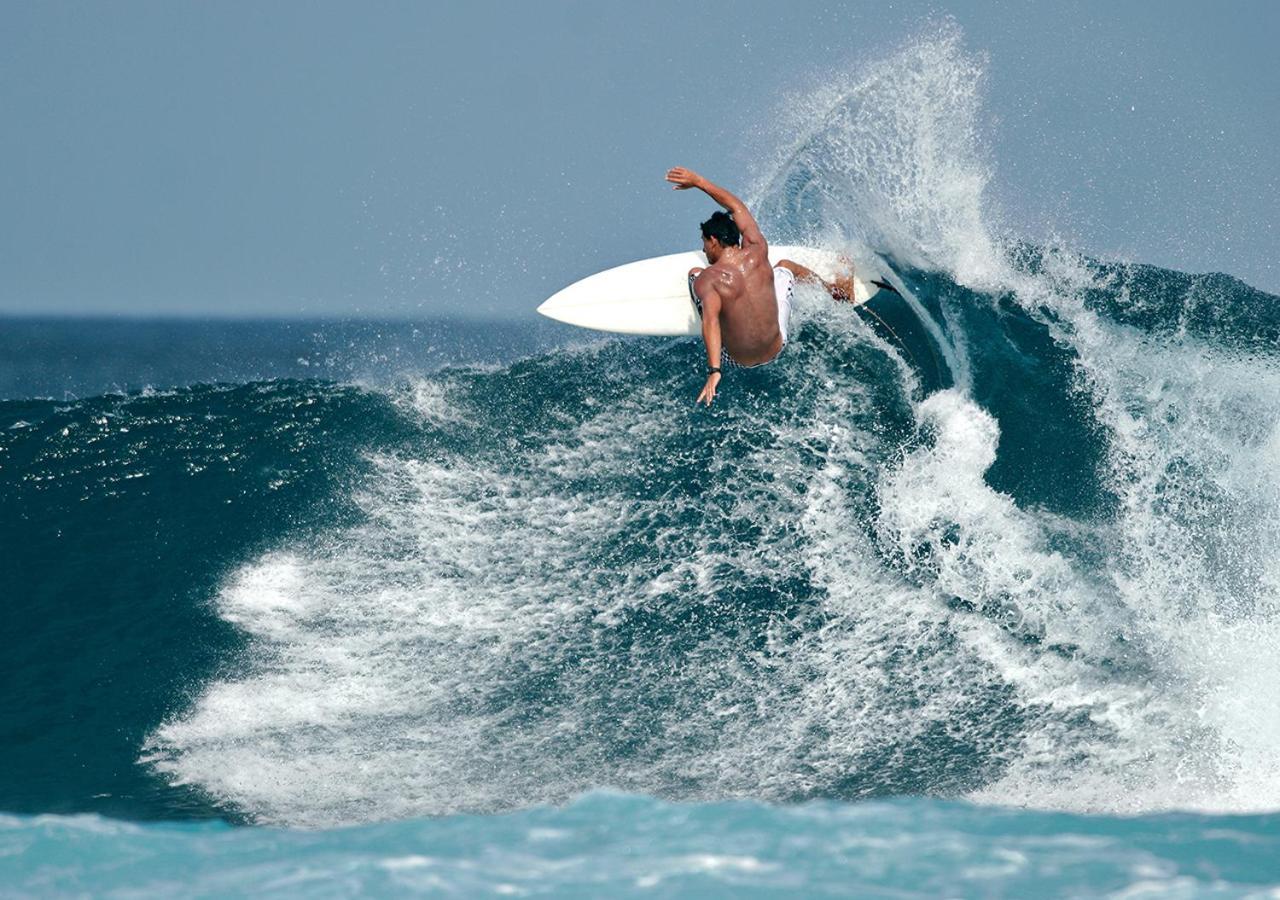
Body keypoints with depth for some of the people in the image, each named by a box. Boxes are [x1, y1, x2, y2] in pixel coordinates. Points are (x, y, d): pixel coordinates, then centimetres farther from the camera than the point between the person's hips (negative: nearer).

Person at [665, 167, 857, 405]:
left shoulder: (706, 280, -25)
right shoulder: (757, 252, -12)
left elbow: (711, 320, -41)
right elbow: (736, 207, 2)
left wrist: (714, 371, -48)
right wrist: (698, 181, 10)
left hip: (735, 358, -2)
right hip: (777, 349, 2)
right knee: (784, 266, 27)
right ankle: (834, 290, 51)